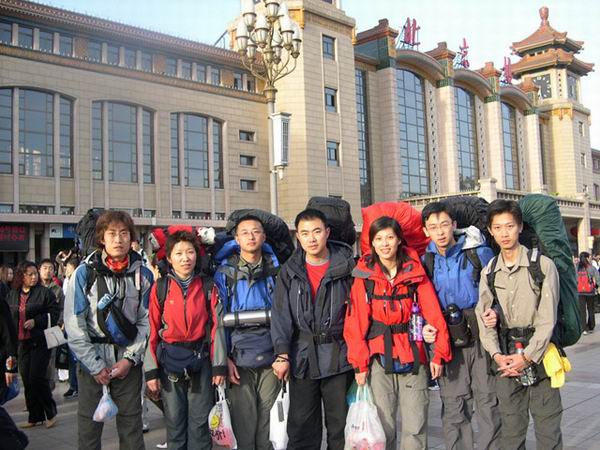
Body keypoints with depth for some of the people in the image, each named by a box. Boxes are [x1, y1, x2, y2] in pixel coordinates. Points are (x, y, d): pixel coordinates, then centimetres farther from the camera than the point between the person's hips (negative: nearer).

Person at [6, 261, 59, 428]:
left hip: (40, 341, -5)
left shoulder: (44, 292, -5)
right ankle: (35, 417, 19)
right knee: (27, 380, 7)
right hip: (22, 342, 5)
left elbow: (54, 314, -7)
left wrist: (36, 321, -18)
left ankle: (50, 412, 9)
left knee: (37, 378, -8)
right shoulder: (13, 295, 10)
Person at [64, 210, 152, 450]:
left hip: (128, 361, 1)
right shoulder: (85, 273, -4)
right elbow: (74, 324, -6)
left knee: (132, 425, 5)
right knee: (89, 424, 6)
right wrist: (96, 365, -8)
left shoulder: (143, 274, 1)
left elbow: (146, 322, 1)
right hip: (91, 361, -1)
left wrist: (130, 358, -9)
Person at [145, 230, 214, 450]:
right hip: (170, 361, 0)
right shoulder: (160, 288, -1)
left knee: (200, 422, 5)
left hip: (201, 359, 0)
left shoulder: (207, 287, 1)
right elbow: (152, 331, -2)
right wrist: (152, 372, -5)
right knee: (174, 421, 9)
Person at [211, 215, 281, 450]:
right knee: (243, 422, 1)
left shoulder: (275, 269, 8)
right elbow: (218, 319, 0)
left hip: (270, 357, 2)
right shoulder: (225, 272, 3)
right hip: (239, 359, -1)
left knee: (269, 421, 7)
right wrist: (223, 361, -6)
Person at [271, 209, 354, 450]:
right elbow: (281, 314, -2)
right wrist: (282, 355, -11)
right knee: (301, 427, 8)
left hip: (339, 356, -1)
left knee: (340, 424, 10)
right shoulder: (290, 271, 3)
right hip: (302, 357, 1)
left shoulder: (346, 267, -1)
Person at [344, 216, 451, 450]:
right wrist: (360, 362, -7)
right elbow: (356, 322, -3)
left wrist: (439, 353, -6)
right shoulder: (364, 276, 0)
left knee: (415, 428, 2)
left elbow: (434, 314, -1)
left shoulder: (415, 272, 2)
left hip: (413, 356, 1)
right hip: (379, 358, 0)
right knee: (383, 426, 4)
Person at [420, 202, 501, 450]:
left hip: (482, 336, -2)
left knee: (488, 401, 3)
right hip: (448, 341, 2)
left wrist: (495, 312, -13)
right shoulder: (426, 262, 5)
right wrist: (425, 327, -5)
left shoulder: (479, 252, -2)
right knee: (454, 407, 6)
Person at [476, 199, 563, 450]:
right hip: (505, 358, 3)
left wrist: (527, 356, -14)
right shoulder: (489, 272, 9)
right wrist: (497, 354, -11)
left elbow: (547, 318, -8)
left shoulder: (542, 265, -3)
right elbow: (483, 316, 3)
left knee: (548, 429, 2)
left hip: (538, 354, -3)